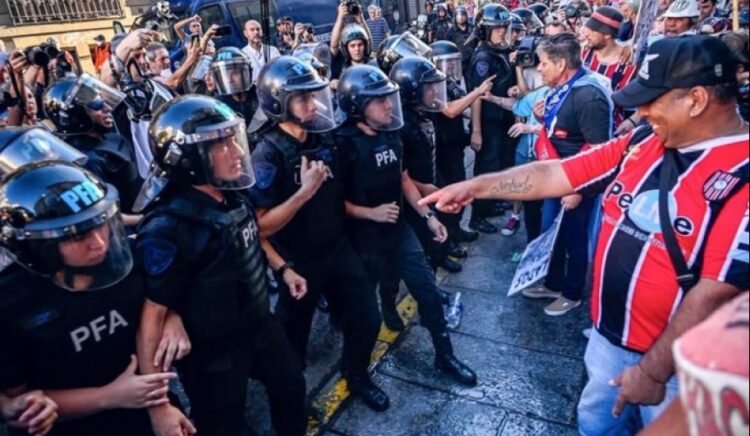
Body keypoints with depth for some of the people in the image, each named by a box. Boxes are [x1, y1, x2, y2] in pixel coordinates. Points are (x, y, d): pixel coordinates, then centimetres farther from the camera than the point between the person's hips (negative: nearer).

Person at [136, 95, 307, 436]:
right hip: (213, 352, -7)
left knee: (290, 386, 27)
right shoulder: (169, 229, -30)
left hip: (258, 323, 8)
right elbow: (151, 317, -28)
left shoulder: (233, 196, -7)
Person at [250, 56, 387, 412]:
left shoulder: (324, 140, -1)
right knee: (294, 339, 15)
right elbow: (260, 226, -24)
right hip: (299, 263, -5)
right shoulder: (268, 155, -21)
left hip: (338, 250, 6)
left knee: (367, 318, 12)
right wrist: (304, 191, -29)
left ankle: (357, 375, 40)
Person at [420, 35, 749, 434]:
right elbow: (553, 174, -1)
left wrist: (654, 371, -19)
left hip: (677, 359, -6)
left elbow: (717, 293, -24)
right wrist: (475, 186, -4)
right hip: (609, 335, 6)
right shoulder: (641, 144, -2)